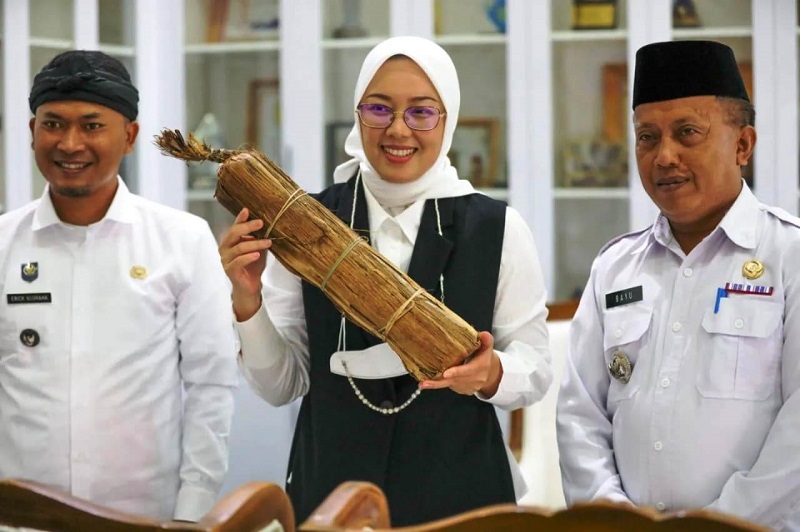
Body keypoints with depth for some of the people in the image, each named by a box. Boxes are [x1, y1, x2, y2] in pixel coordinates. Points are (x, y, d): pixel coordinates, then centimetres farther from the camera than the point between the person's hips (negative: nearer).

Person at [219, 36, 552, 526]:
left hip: (459, 492, 0)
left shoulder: (497, 228, -4)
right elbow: (282, 385, 1)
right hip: (328, 490, 0)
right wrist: (248, 302, -15)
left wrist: (491, 374, -20)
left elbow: (536, 368, 0)